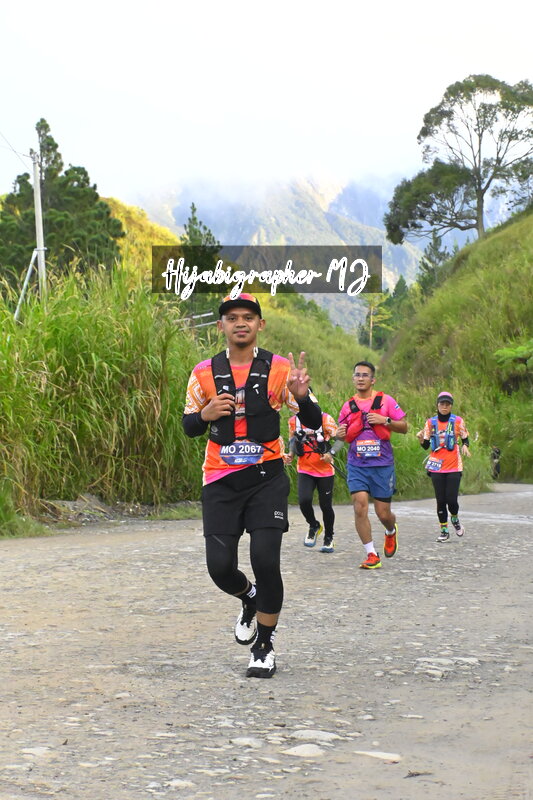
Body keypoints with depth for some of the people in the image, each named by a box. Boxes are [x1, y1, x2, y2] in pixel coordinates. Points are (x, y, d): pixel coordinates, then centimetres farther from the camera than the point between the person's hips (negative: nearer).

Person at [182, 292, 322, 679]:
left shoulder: (279, 368, -2)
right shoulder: (205, 373, 3)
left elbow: (314, 422, -2)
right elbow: (188, 426, 11)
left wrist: (302, 397, -24)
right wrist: (206, 414, -12)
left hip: (267, 476, -2)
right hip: (221, 481, 2)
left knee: (265, 560, -14)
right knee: (220, 567, -4)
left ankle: (264, 647, 5)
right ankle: (251, 599, 33)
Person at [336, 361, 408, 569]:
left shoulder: (386, 401, 1)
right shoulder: (349, 405, 9)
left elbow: (404, 427, 2)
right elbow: (343, 433, 19)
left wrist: (385, 420, -14)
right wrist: (340, 434, -4)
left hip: (382, 464, -2)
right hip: (357, 464, 2)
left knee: (383, 513, 3)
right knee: (360, 507, -15)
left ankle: (391, 532, 40)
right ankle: (371, 555, -7)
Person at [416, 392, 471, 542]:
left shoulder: (458, 421, 2)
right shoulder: (431, 422, 6)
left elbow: (465, 439, 10)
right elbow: (426, 446, 7)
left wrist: (465, 446, -12)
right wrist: (421, 439, -14)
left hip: (454, 467, -2)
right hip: (437, 466, 2)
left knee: (451, 500, -8)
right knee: (440, 500, 1)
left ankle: (455, 519, 24)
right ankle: (444, 530, 13)